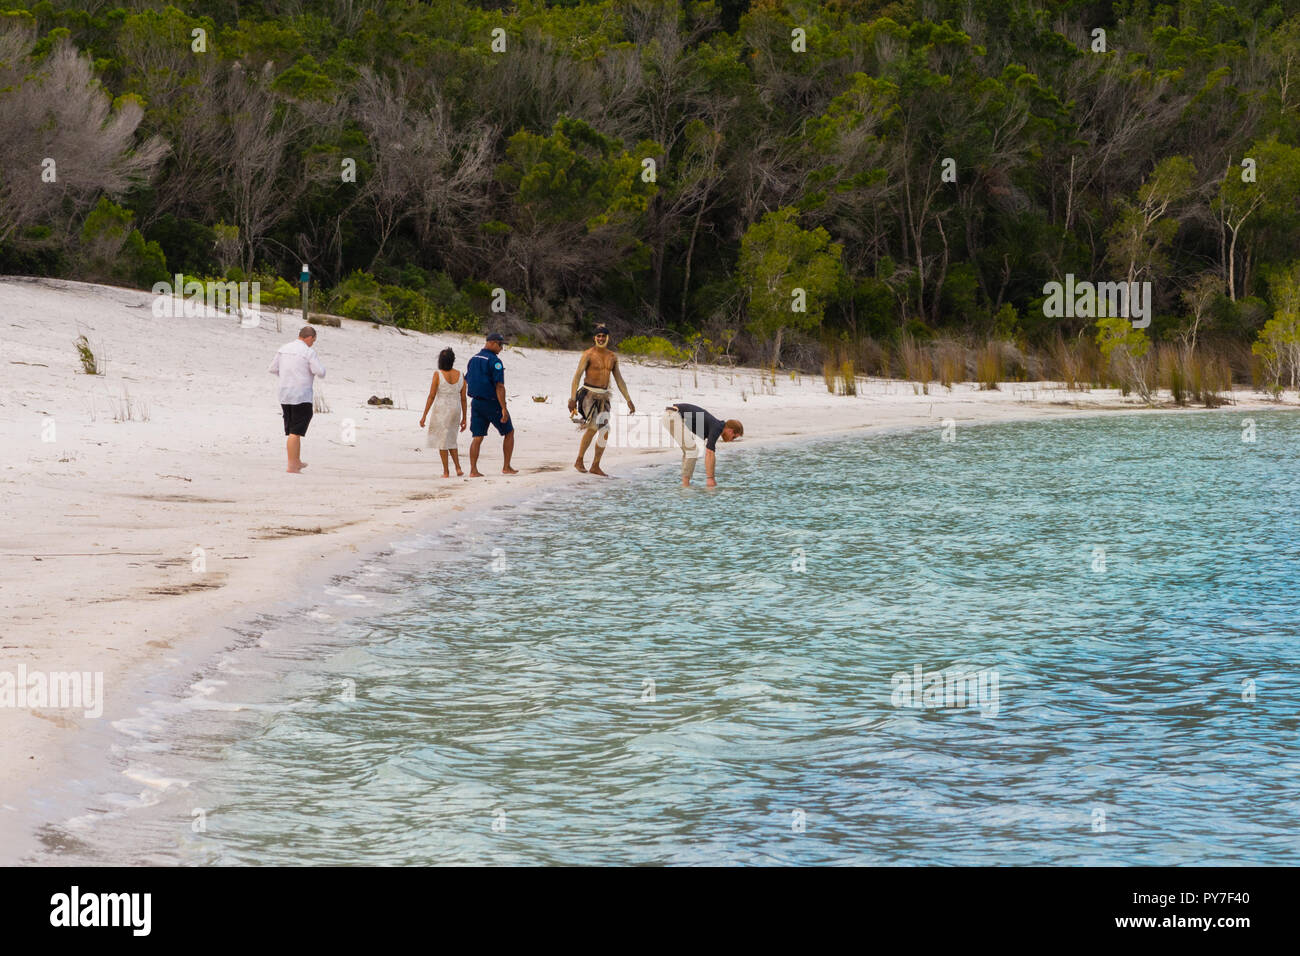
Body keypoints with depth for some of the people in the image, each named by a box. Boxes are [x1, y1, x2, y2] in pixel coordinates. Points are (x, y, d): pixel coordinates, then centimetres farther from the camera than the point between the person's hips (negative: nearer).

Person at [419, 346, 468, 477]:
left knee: (442, 441, 6)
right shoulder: (460, 376, 1)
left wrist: (424, 416, -5)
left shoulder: (438, 374, -11)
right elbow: (463, 399, 4)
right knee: (451, 440, 20)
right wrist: (464, 418, 11)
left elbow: (431, 396, -10)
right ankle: (458, 468, 7)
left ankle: (446, 472, 6)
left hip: (441, 410, -4)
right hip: (455, 409, 4)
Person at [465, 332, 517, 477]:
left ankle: (473, 470, -3)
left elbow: (466, 382, 17)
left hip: (476, 402, 7)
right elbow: (499, 386, -21)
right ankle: (506, 467, 11)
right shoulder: (494, 361, -15)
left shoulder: (473, 359, 10)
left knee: (477, 437, 6)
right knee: (509, 432, 10)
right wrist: (503, 408, -22)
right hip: (492, 403, -7)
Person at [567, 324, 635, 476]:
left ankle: (595, 466, 9)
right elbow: (577, 376, -12)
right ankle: (579, 461, -10)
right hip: (588, 394, -6)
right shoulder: (588, 354, -6)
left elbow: (619, 380, 17)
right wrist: (572, 398, -21)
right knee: (593, 426, -23)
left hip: (603, 397, 6)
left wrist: (629, 401, 13)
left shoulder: (612, 357, 12)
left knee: (605, 431, 0)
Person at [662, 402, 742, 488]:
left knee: (689, 450, 15)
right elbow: (709, 454, -16)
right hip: (674, 416, -10)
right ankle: (686, 484, -4)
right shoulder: (716, 428, -9)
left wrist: (711, 478, 27)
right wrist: (710, 478, -12)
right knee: (692, 450, -7)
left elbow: (710, 454, 26)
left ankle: (685, 483, 11)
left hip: (669, 415, 10)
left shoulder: (714, 426, 19)